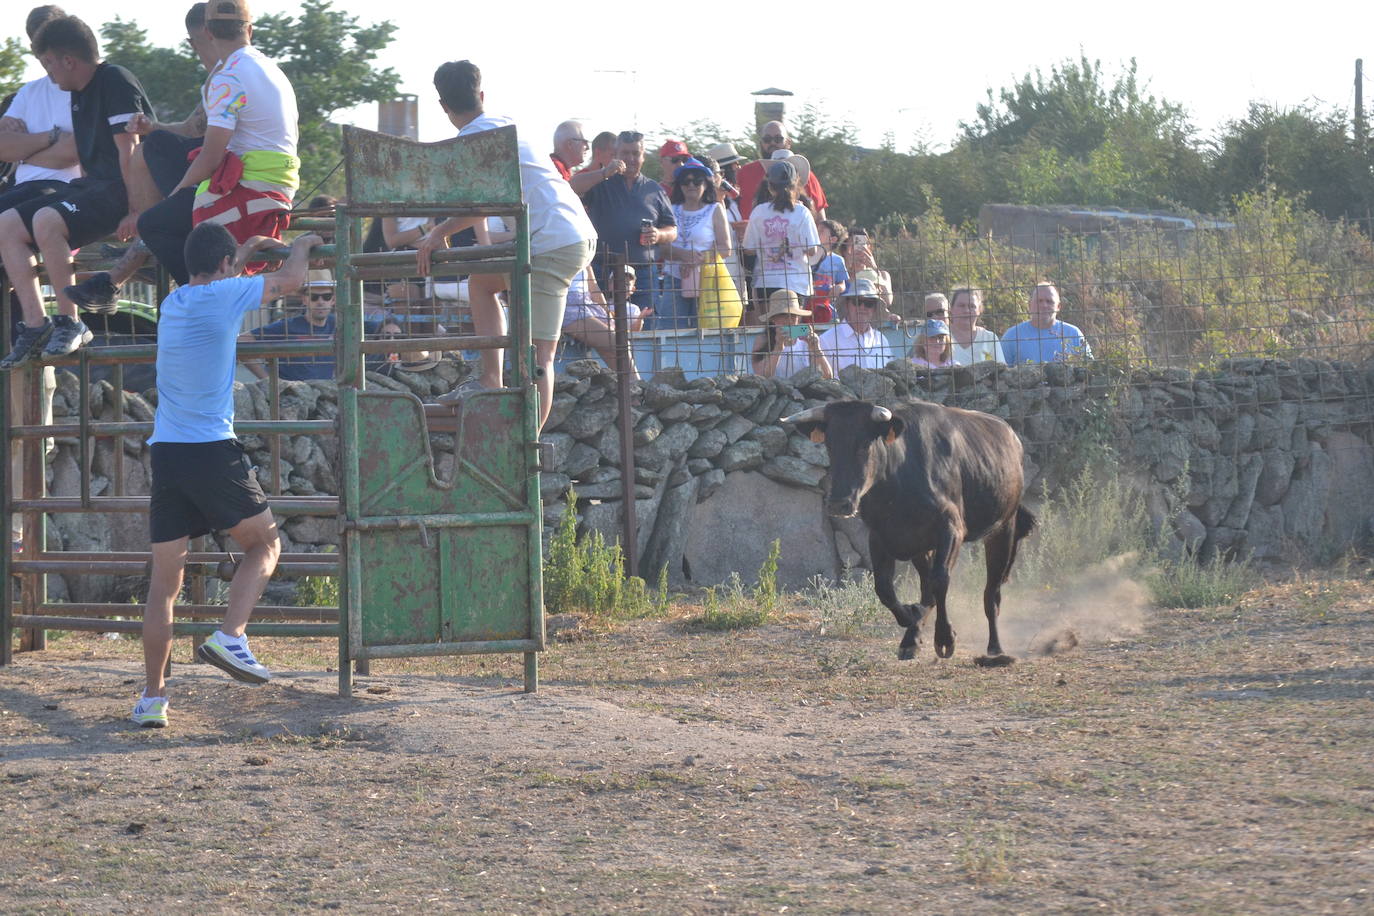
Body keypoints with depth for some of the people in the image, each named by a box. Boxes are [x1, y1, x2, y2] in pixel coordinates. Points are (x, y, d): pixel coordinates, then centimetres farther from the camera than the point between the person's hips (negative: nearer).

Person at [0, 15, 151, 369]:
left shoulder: (116, 82, -12)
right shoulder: (79, 93, 17)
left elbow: (129, 150, -18)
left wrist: (133, 210, -23)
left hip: (119, 191, -10)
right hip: (92, 184, 10)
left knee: (47, 220, -32)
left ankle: (70, 323, -21)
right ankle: (35, 325, -9)